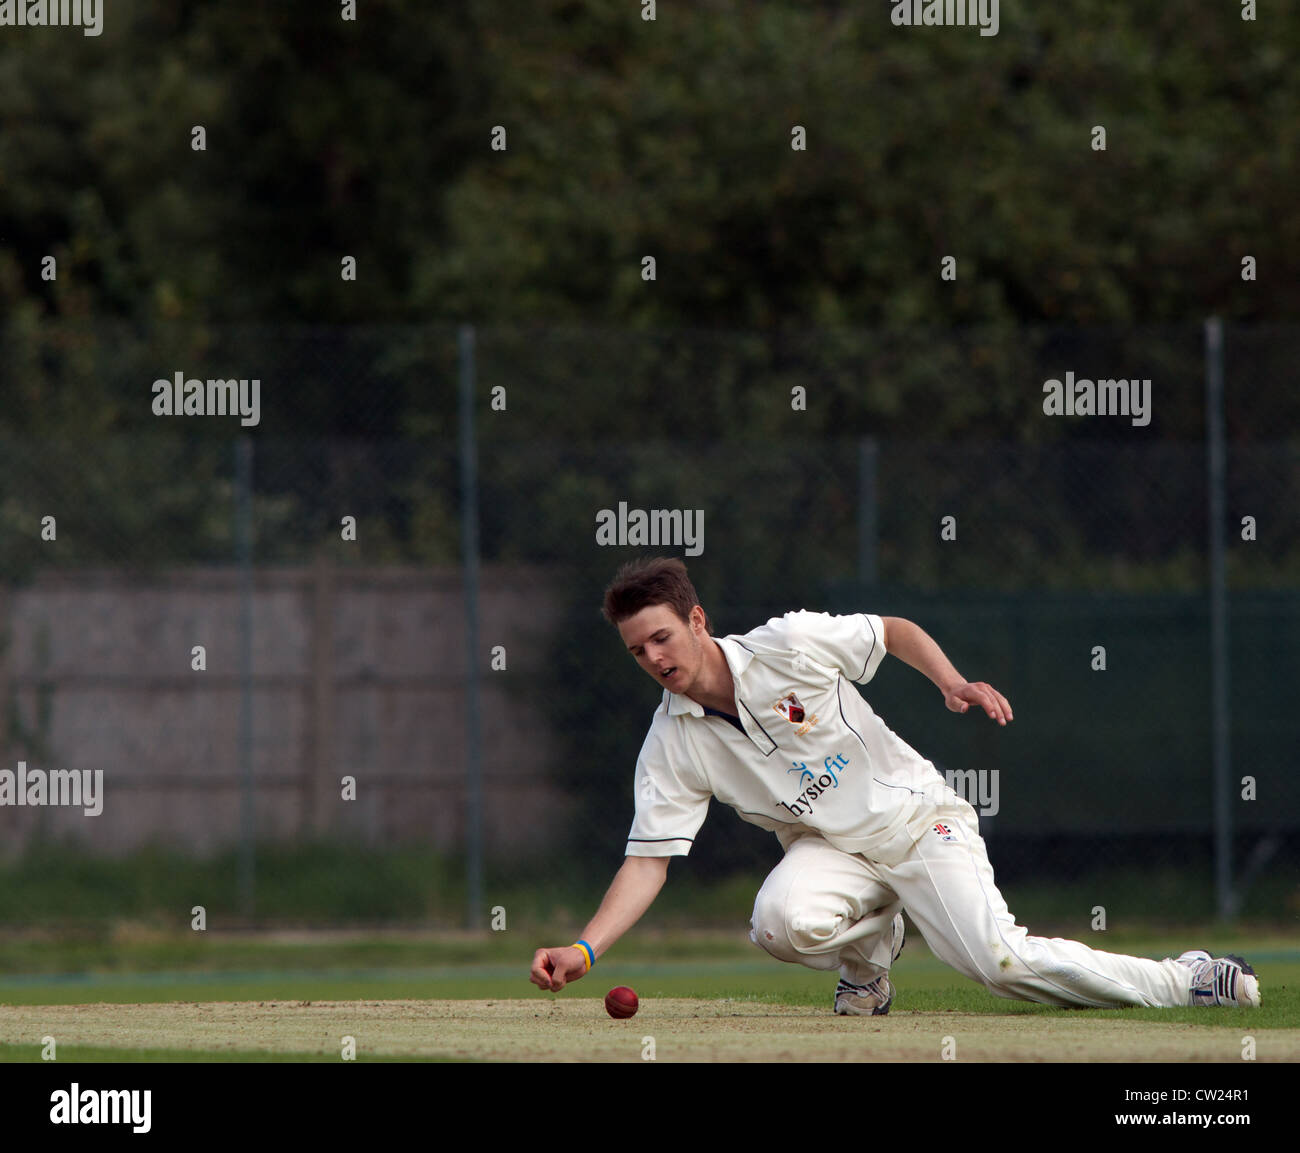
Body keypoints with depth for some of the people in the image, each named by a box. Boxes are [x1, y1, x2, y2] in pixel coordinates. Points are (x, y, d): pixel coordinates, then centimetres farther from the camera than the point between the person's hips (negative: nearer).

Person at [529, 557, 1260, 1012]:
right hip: (829, 849, 3)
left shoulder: (789, 646, -15)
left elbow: (895, 631, -1)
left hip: (916, 817, -3)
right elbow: (648, 861, -12)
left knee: (1000, 962, -21)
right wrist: (586, 950, -25)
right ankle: (872, 950, 4)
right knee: (782, 921, -32)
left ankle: (1182, 982, -4)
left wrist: (951, 680, -19)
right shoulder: (671, 746, -9)